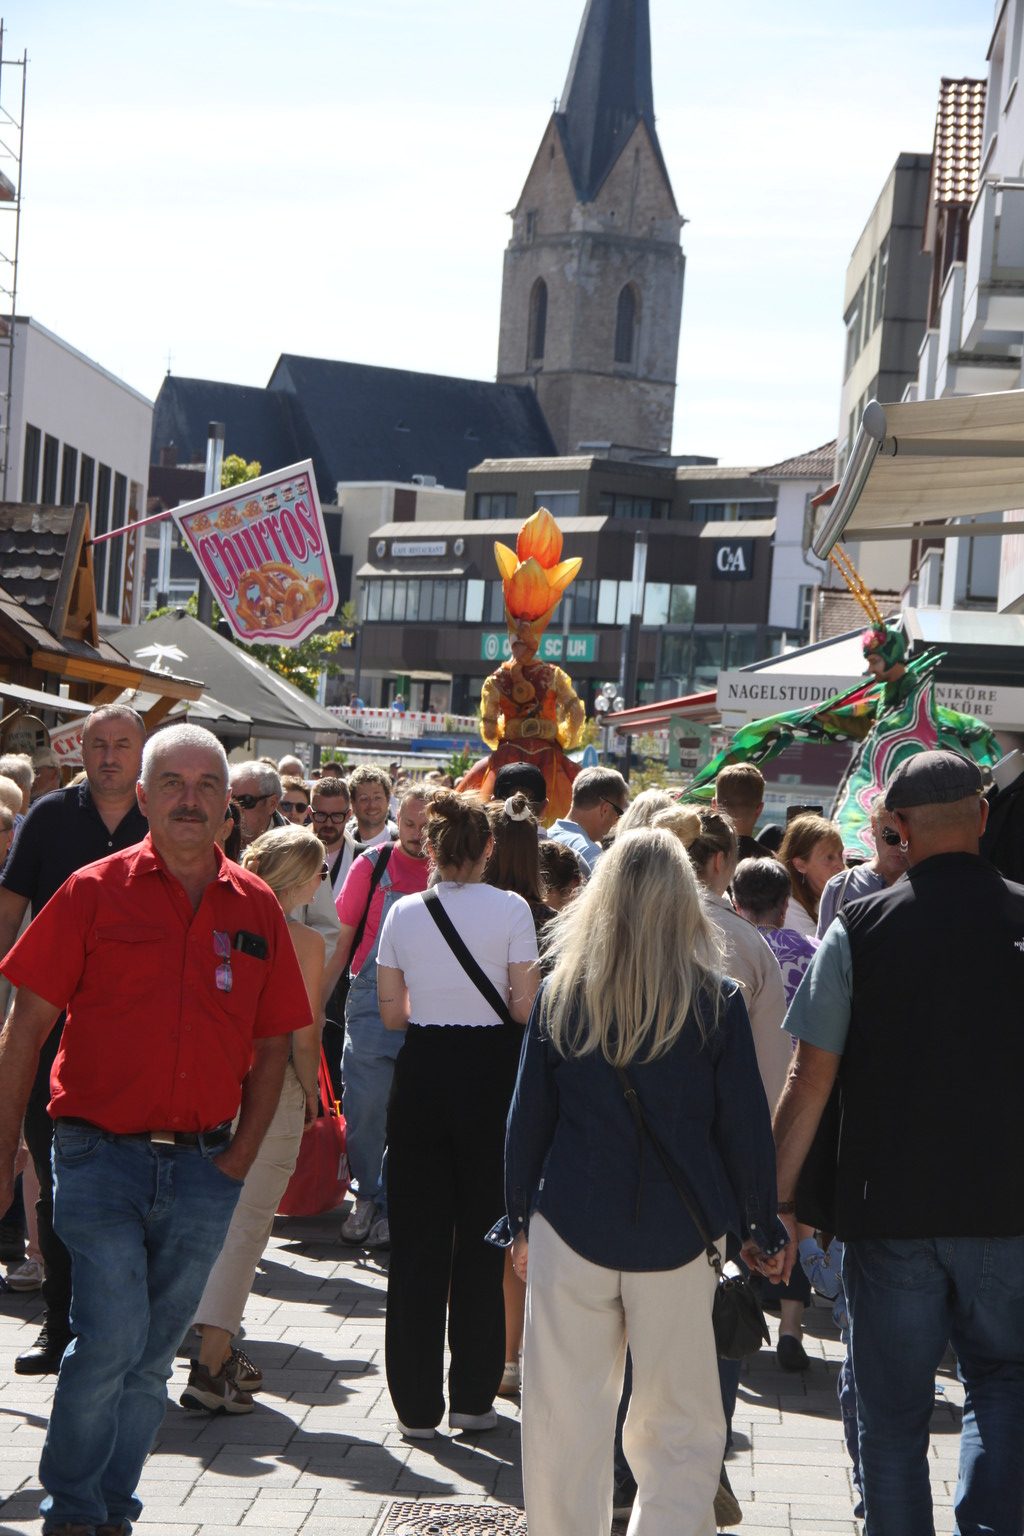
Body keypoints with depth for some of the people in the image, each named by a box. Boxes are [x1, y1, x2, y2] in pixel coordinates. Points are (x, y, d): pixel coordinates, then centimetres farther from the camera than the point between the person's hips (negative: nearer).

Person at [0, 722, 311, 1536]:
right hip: (102, 1156, -3)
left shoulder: (257, 908, 6)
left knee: (153, 1355, 10)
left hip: (204, 1170, 3)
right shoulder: (95, 891, -2)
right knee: (111, 1339, -11)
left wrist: (241, 1158, 3)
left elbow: (272, 1043, 11)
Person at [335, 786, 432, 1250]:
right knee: (365, 1105, 1)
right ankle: (367, 1196, 19)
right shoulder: (373, 864, 0)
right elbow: (346, 933, 6)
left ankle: (394, 1206, 15)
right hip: (372, 1000, 0)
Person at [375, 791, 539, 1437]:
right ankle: (473, 1396, 13)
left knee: (418, 1237, 8)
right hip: (490, 1071, -2)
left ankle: (417, 1402, 11)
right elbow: (526, 1007, -8)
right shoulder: (510, 909, -7)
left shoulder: (404, 912, 1)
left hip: (422, 1070, 2)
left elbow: (392, 1013, 4)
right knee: (481, 1237, 9)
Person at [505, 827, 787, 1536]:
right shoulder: (716, 1000, -4)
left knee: (564, 1424, 10)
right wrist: (763, 1230, 10)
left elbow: (529, 1116, 6)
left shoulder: (560, 993, 1)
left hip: (571, 1231, 1)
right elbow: (745, 1126, -1)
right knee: (680, 1427, 8)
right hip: (679, 1233, -1)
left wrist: (521, 1218, 16)